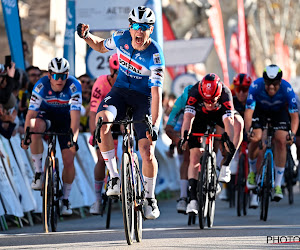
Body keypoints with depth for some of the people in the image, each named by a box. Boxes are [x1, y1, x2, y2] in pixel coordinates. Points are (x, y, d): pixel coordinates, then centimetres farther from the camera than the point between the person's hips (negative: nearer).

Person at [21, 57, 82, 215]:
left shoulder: (74, 86, -26)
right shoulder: (41, 86, -24)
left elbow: (75, 115, -33)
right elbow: (31, 113, -26)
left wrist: (73, 139, -44)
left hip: (65, 121, 0)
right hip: (46, 116, 0)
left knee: (69, 161, -9)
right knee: (35, 126, -36)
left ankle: (65, 199, 13)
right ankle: (38, 172, -24)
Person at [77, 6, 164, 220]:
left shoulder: (155, 55, -22)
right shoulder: (122, 38, -8)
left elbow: (156, 93, -27)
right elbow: (101, 46, 15)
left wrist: (155, 125, -35)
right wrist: (86, 36, -6)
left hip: (143, 97, -3)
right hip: (120, 91, 3)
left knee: (147, 152, -11)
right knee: (102, 120, -31)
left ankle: (150, 197, 16)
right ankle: (114, 178, -24)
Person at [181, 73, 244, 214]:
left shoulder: (225, 94, -37)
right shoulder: (194, 93, -36)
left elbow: (228, 121, -45)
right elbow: (188, 117, -44)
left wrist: (230, 142, -60)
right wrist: (184, 137, -60)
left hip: (220, 113, 0)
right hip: (200, 115, 0)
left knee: (238, 123, -33)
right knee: (195, 157, -12)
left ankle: (225, 166, -25)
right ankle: (193, 199, -9)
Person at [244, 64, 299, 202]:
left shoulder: (286, 89, -34)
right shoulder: (256, 86, -34)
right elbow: (249, 111, -36)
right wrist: (248, 130, -52)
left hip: (279, 111, 0)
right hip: (260, 110, 0)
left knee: (281, 141, -18)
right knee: (255, 138, -21)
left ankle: (278, 185, -11)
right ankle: (253, 171, 9)